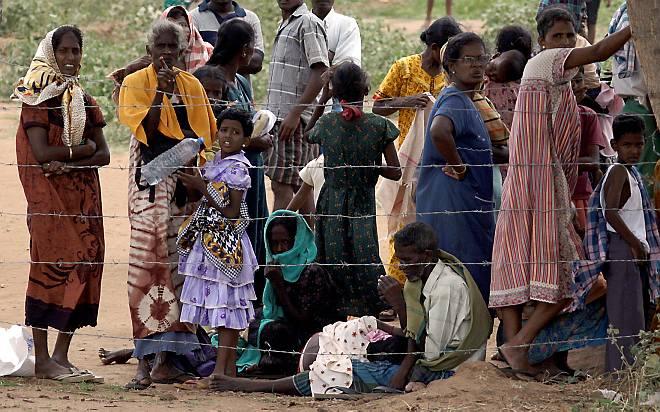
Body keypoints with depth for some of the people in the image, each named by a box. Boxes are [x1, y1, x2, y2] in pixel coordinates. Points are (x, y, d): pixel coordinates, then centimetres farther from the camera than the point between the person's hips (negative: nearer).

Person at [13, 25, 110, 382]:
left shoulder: (83, 100, 14)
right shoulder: (38, 98, -4)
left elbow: (103, 154, 7)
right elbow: (41, 152, -15)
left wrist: (68, 163, -11)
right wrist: (83, 149, -6)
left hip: (83, 194, 6)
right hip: (48, 194, -6)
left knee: (83, 264, 0)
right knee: (51, 264, -9)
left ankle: (61, 356, 6)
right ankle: (43, 359, -6)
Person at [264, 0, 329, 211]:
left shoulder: (308, 23, -9)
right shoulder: (285, 24, 19)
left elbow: (321, 73, -17)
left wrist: (295, 113, -20)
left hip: (295, 121, -9)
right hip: (278, 118, 9)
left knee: (281, 186, -11)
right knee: (301, 187, 9)